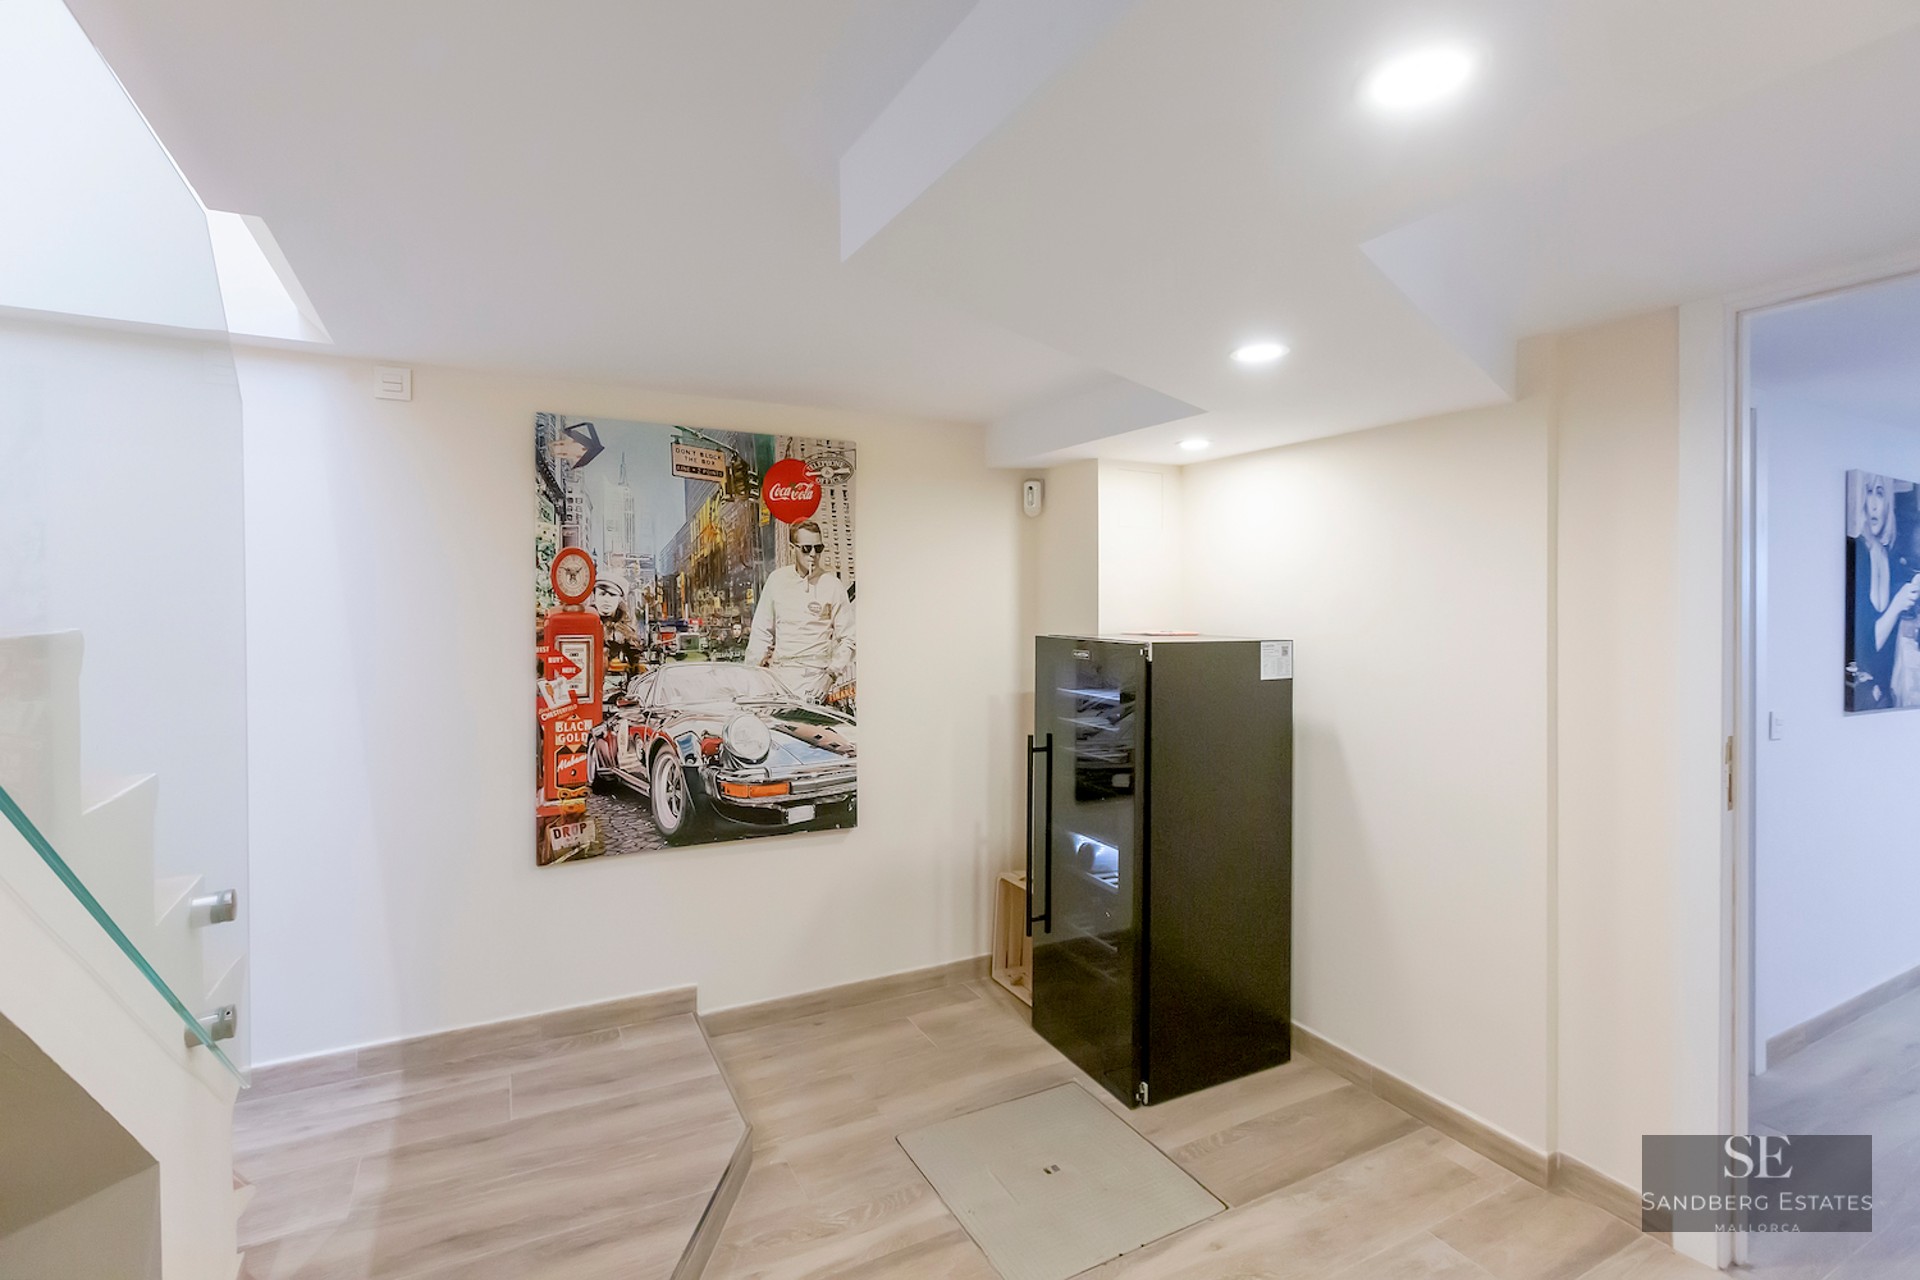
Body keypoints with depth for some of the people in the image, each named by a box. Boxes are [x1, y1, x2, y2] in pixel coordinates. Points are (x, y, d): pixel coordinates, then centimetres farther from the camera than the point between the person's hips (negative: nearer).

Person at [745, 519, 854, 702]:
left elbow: (848, 639, 3)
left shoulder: (833, 586, 0)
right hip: (777, 672, 3)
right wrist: (752, 673, 6)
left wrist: (831, 675, -8)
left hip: (814, 674, -3)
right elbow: (761, 631, 14)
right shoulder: (777, 579, 8)